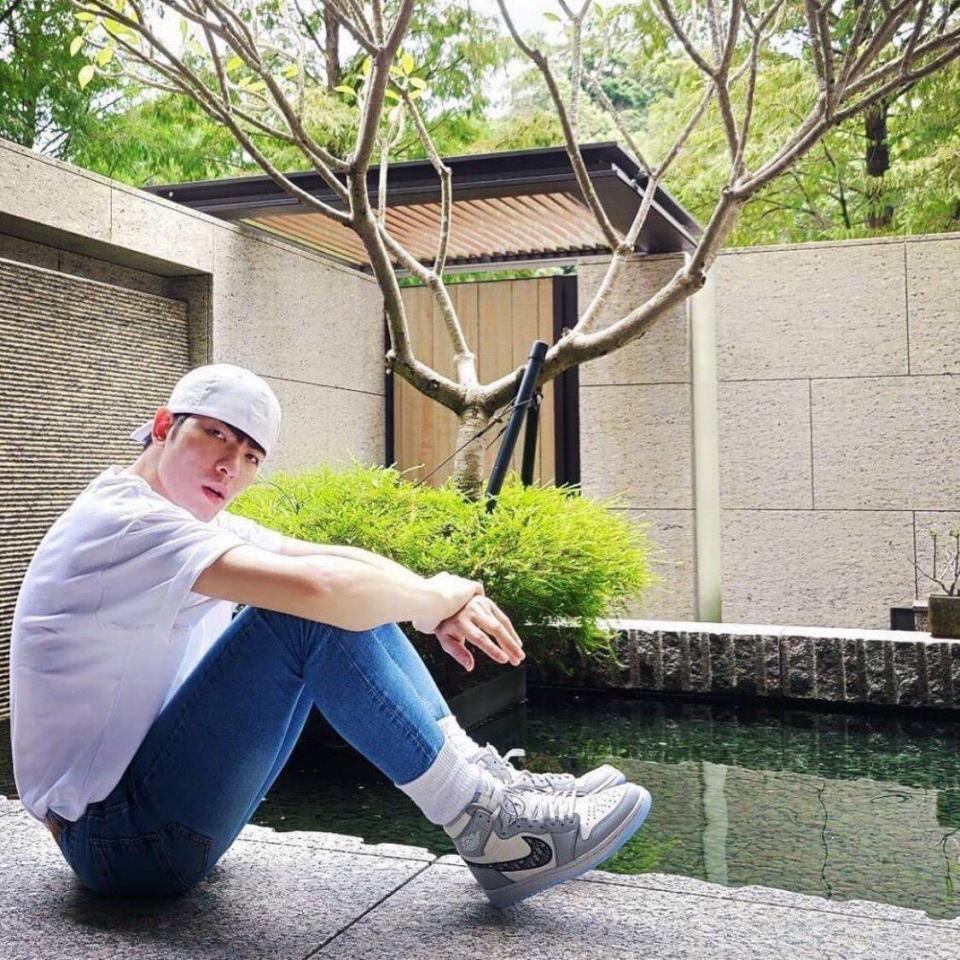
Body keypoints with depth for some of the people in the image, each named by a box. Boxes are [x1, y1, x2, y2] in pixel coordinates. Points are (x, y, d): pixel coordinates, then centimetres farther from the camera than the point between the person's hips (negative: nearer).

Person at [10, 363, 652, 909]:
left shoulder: (200, 519, 11)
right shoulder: (123, 523, -20)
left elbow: (339, 560, 2)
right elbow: (316, 586, -34)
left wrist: (439, 605, -15)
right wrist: (435, 598, -17)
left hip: (156, 782, 9)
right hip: (113, 837, -9)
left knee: (349, 605, 1)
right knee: (311, 614, -25)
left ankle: (487, 778, -2)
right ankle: (488, 829, -19)